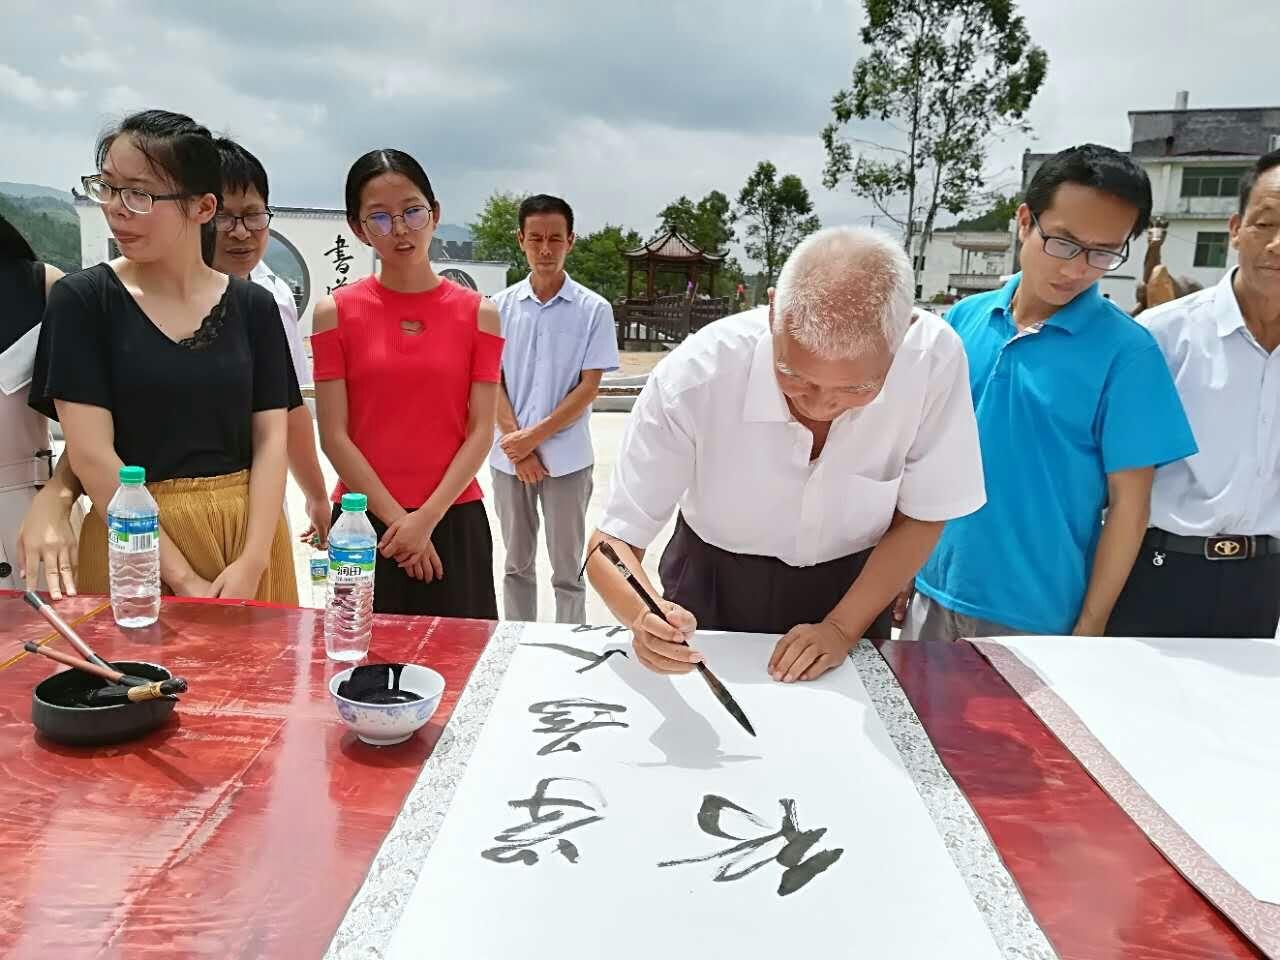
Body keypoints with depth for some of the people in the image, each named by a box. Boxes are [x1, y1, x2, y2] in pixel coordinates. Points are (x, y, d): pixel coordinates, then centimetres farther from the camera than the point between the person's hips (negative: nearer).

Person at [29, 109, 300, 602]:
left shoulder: (254, 306, 2)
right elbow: (91, 454, -10)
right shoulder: (81, 299, -4)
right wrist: (182, 578, -15)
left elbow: (270, 440, -1)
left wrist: (252, 563, -13)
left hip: (248, 530, 2)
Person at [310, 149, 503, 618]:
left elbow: (481, 432, -3)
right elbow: (334, 436, -4)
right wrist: (397, 519, -10)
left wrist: (427, 518, -12)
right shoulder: (336, 312, 0)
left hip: (455, 522, 1)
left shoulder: (478, 313, 1)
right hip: (364, 522, 0)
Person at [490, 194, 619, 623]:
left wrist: (534, 435, -13)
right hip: (509, 457, 3)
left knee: (567, 570, 6)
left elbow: (589, 387, -6)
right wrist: (519, 448, -8)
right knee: (517, 564, 14)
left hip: (567, 459, -2)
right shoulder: (501, 305, 4)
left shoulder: (593, 309, -3)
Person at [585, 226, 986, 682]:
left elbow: (920, 518, -13)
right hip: (714, 588, -1)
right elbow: (614, 542, -27)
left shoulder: (935, 358, -28)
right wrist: (644, 617, -47)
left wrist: (842, 629, -19)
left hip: (852, 588, 1)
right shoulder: (694, 375, -32)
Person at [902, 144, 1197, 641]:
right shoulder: (963, 318, -1)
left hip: (1038, 614, -3)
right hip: (933, 588, 4)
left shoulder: (1125, 351, -12)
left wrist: (1090, 627, -9)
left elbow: (1128, 501, -9)